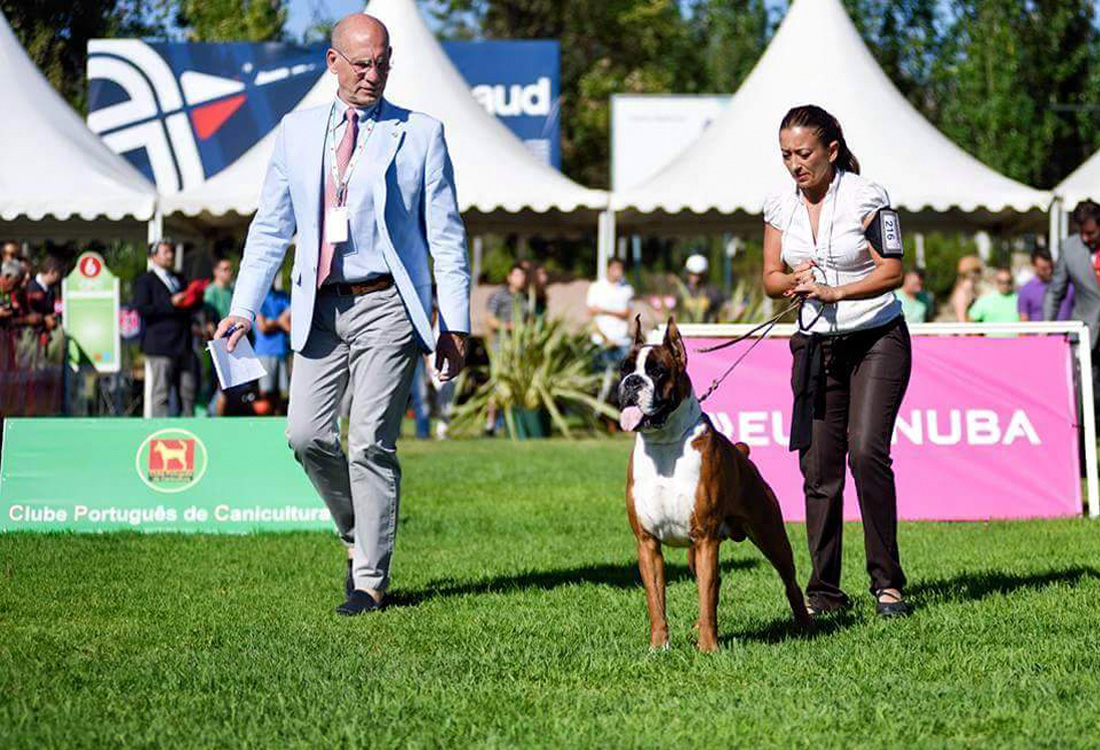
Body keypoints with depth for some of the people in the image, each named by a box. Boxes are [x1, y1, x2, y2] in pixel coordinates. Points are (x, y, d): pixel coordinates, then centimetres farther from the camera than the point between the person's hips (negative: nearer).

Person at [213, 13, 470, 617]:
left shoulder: (419, 134, 2)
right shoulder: (297, 132, 11)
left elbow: (447, 236, 2)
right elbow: (270, 227, 14)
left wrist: (455, 324, -4)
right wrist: (244, 309, 5)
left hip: (386, 306, -3)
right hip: (321, 309, 4)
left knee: (371, 443, -7)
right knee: (306, 433, -5)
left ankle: (370, 583, 1)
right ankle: (359, 534, 21)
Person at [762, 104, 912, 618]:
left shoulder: (867, 198, -8)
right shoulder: (779, 207, 5)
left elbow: (892, 272, -10)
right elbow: (771, 279, 11)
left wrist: (834, 291, -20)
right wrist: (796, 281, -11)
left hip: (876, 339, -4)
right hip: (816, 345, 4)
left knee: (866, 450, -19)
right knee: (818, 465, -1)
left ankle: (887, 582, -12)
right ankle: (824, 590, 5)